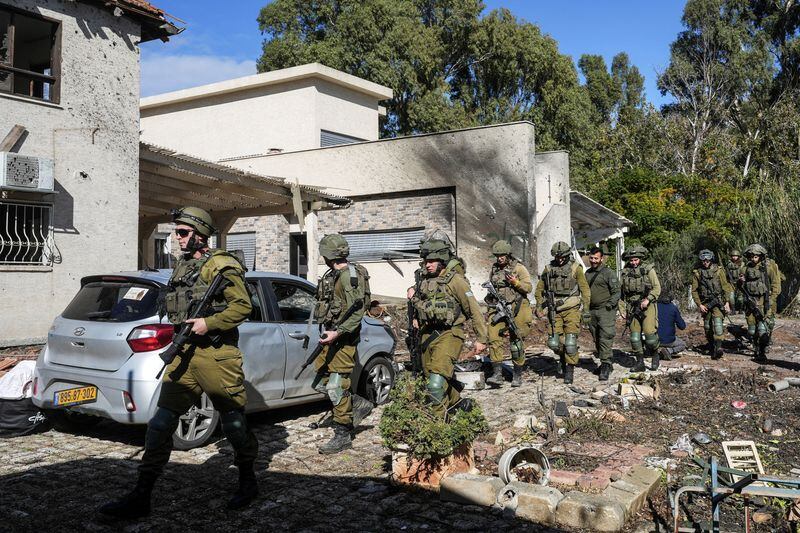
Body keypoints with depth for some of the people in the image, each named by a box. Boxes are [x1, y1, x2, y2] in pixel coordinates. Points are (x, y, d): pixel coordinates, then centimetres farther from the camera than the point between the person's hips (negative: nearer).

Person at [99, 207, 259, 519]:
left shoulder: (220, 266, -9)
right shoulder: (182, 267, 16)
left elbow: (242, 306, -13)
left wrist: (209, 323, -19)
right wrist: (182, 329, 9)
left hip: (216, 356, -7)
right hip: (184, 355, 8)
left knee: (234, 424, 5)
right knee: (160, 424, 3)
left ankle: (248, 483, 25)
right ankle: (141, 498, 9)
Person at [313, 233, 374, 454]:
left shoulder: (349, 276, -15)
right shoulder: (333, 275, 15)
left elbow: (356, 312, -21)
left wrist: (338, 333, -28)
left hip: (343, 339, -10)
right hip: (332, 337, 10)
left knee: (337, 388, -8)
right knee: (321, 383, 13)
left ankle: (343, 435, 2)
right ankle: (360, 405, 26)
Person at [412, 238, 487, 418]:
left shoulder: (455, 280, -10)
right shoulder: (424, 280, 10)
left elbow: (474, 310, -8)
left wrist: (481, 339, -9)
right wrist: (414, 298, 6)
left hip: (448, 334, -7)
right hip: (427, 334, 8)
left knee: (436, 381, -21)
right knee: (430, 379, 18)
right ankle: (456, 402, 40)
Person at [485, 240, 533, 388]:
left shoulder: (519, 268, -1)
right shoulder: (494, 270, 13)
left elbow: (529, 287, -5)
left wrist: (515, 282, -19)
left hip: (516, 309, -4)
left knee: (516, 342, 3)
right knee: (494, 340, -11)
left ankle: (518, 375, 15)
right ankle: (497, 374, -12)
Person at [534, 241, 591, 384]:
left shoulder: (576, 268, -2)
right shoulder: (548, 269, 5)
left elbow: (585, 290, 1)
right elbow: (539, 288, 15)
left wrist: (586, 310, -2)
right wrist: (539, 306, 9)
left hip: (571, 309, -3)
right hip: (554, 310, 3)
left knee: (570, 341, -8)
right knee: (554, 342, 2)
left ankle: (570, 370, 4)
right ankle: (562, 358, 31)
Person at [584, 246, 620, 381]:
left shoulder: (609, 273, -5)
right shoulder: (587, 273, 15)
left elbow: (616, 292, -7)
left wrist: (610, 304, -16)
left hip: (606, 310, -7)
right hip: (591, 311, 7)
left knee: (605, 339, -13)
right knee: (597, 340, 10)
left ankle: (606, 366, -11)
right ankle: (608, 364, 21)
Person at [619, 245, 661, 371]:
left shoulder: (648, 269, -1)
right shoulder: (625, 272, 9)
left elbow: (657, 288, -4)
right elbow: (621, 292, 14)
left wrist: (648, 299, -19)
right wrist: (622, 310, 8)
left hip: (647, 306, -4)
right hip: (631, 308, 4)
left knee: (649, 333, -11)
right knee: (635, 337, 2)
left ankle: (655, 356, 15)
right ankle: (640, 363, 11)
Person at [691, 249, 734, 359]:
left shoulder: (718, 270, -1)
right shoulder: (697, 273, 2)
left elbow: (725, 287, 0)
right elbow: (694, 291, 5)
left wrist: (727, 302, -6)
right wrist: (699, 305, -3)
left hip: (718, 301, -3)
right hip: (705, 303, 3)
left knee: (718, 323, -19)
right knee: (707, 326, 9)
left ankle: (718, 348, -25)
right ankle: (711, 347, 26)